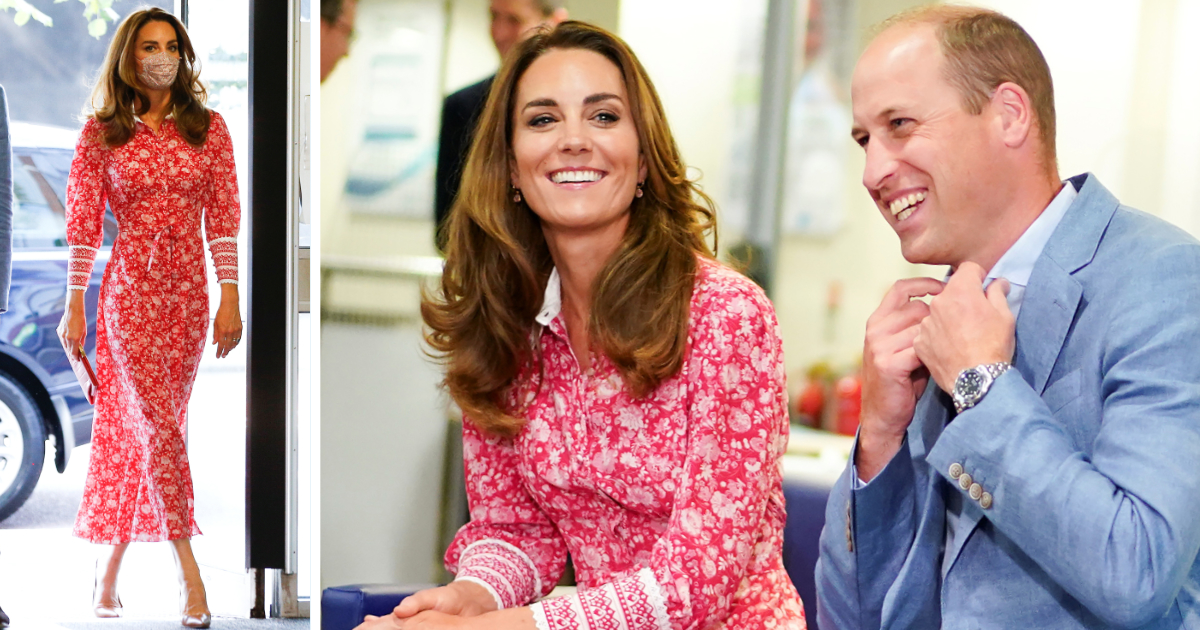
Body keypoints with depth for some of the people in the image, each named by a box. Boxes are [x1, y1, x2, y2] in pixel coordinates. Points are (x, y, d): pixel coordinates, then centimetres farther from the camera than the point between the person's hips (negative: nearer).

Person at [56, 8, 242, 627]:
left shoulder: (208, 127, 6)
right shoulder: (101, 133, 2)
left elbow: (223, 216, 3)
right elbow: (83, 223, 2)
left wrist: (230, 296, -2)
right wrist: (74, 305, -1)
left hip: (188, 289, 3)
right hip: (129, 288, -2)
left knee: (148, 427, 8)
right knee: (159, 426, -10)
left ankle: (107, 568, 22)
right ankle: (188, 573, -8)